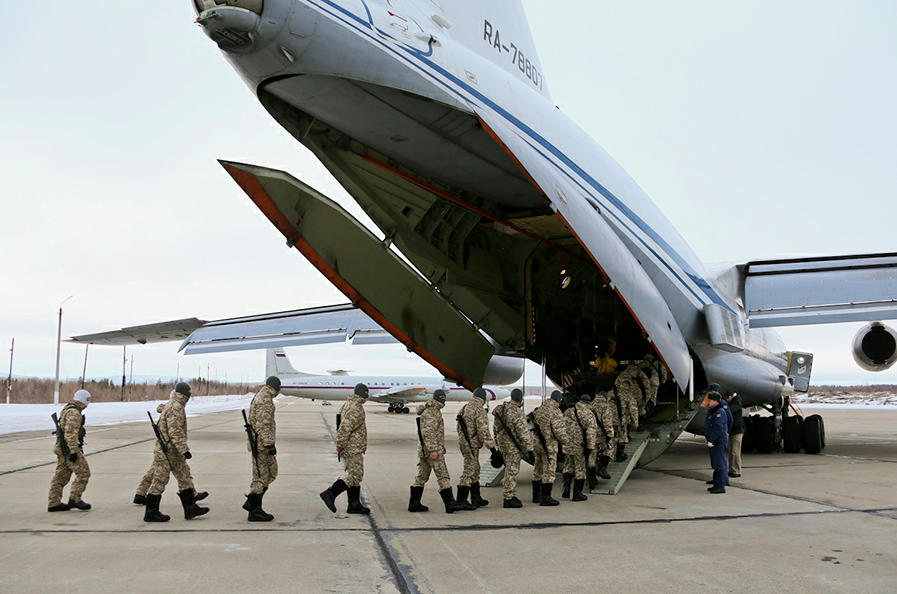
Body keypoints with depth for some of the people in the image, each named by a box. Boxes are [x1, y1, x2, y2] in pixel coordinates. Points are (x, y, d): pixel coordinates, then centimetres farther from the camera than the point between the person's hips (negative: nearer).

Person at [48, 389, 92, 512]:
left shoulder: (67, 409, 17)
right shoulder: (74, 413, -16)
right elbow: (71, 433, -24)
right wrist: (74, 451, -25)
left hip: (62, 448, 10)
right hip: (69, 449, -10)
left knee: (61, 476, 11)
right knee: (84, 473, -5)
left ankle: (53, 503, 14)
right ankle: (74, 500, -4)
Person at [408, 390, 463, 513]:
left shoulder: (435, 411, 19)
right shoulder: (429, 412, -15)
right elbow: (428, 432, -23)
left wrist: (441, 446, 28)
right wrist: (433, 450, -26)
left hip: (424, 451, 11)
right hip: (432, 450, -11)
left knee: (422, 476, 12)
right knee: (443, 476, -8)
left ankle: (414, 503, 15)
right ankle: (450, 504, -6)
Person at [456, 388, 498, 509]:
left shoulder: (464, 408, 11)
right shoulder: (479, 411, -17)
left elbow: (459, 427, 19)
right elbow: (483, 431, -21)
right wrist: (491, 446, -17)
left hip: (463, 442, 9)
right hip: (472, 445, -9)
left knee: (475, 471, 18)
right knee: (469, 471, -4)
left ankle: (476, 499, 25)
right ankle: (461, 501, -1)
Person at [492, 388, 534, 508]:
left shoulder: (502, 409, 9)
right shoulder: (517, 412, -19)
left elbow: (495, 427, 17)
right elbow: (523, 433, -19)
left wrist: (498, 441, 27)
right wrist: (529, 449, -15)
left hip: (502, 443, 9)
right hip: (513, 445, -9)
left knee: (509, 470, 18)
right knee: (512, 471, -3)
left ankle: (510, 495, 25)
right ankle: (508, 499, 0)